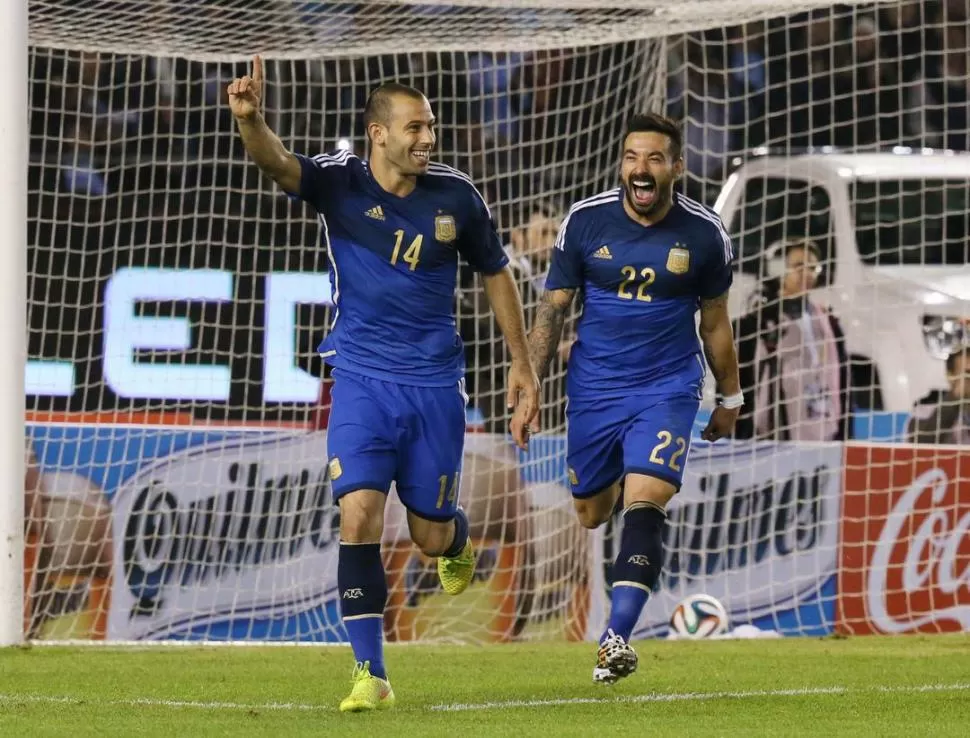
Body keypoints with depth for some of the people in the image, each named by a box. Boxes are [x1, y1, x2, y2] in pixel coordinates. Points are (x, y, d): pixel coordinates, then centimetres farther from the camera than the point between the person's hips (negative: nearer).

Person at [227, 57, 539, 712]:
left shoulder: (456, 195, -3)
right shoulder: (340, 182, -9)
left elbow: (496, 273, 12)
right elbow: (277, 163, -29)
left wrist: (523, 363, 14)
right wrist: (251, 119, -52)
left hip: (435, 385, 1)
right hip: (361, 380, -1)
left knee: (432, 535, 7)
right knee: (359, 516, -16)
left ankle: (459, 540, 48)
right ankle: (372, 676, -8)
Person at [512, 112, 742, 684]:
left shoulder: (704, 234, -5)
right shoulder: (585, 221, -6)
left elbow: (715, 320, 8)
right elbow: (553, 309, 2)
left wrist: (730, 399, 16)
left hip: (668, 388, -2)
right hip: (594, 389, 2)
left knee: (644, 504, -19)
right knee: (590, 515, 12)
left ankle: (617, 638, -21)